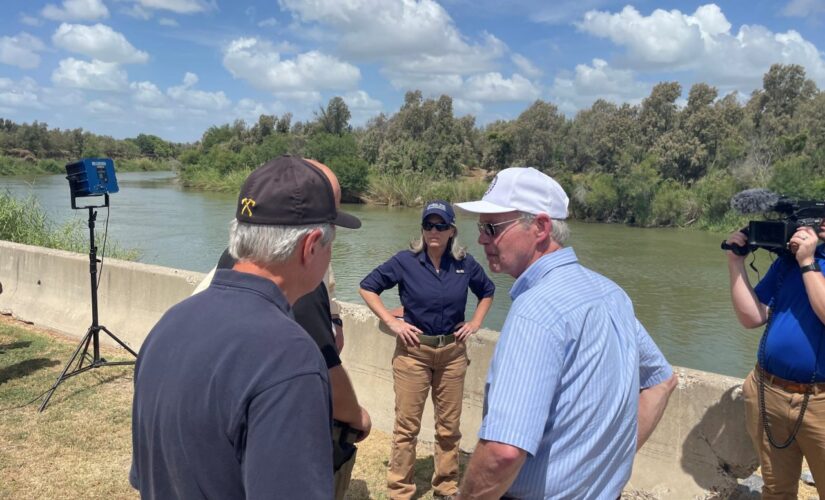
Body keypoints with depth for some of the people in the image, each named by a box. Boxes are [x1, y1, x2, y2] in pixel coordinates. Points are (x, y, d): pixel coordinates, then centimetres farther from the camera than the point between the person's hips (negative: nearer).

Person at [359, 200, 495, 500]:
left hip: (452, 352, 3)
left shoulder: (465, 264, -1)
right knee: (407, 426, 4)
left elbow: (487, 292, 18)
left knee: (449, 426, 13)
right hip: (413, 351, -2)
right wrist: (391, 322, -8)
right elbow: (368, 287, -1)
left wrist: (476, 323, 6)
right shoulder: (405, 261, -9)